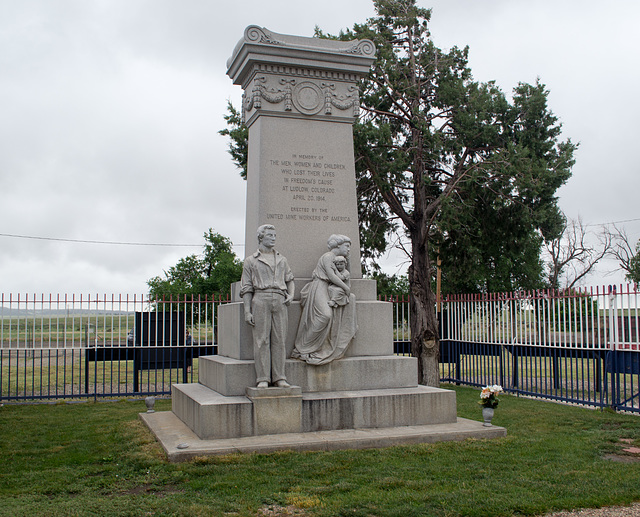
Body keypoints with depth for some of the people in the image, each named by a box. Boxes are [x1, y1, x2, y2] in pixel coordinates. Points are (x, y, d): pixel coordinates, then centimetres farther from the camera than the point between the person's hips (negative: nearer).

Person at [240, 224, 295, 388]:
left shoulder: (282, 260, 20)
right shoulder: (251, 261, 11)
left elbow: (289, 280, 25)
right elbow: (246, 288, 6)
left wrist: (291, 294, 4)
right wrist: (247, 311, -2)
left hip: (280, 301, 3)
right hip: (260, 300, -3)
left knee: (279, 339, -1)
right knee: (261, 340, -6)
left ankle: (279, 378, 3)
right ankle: (263, 378, -2)